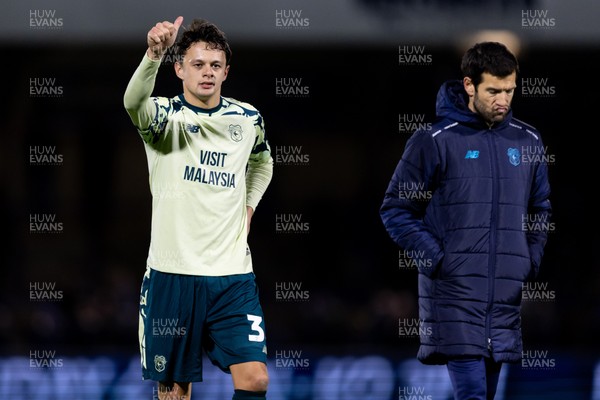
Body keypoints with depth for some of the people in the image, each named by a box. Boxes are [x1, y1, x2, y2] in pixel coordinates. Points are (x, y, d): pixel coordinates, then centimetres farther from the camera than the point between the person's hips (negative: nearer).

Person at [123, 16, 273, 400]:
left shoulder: (248, 119, 7)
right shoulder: (166, 116, -6)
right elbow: (135, 103, -33)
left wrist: (248, 205, 13)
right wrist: (154, 54, -51)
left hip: (233, 272, 2)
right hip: (173, 271, -2)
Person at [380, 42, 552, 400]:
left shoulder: (527, 141, 11)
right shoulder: (436, 141, -4)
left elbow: (541, 208, 23)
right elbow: (396, 209, 0)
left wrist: (532, 260, 9)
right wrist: (434, 259, -9)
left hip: (506, 298, 5)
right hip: (454, 296, -5)